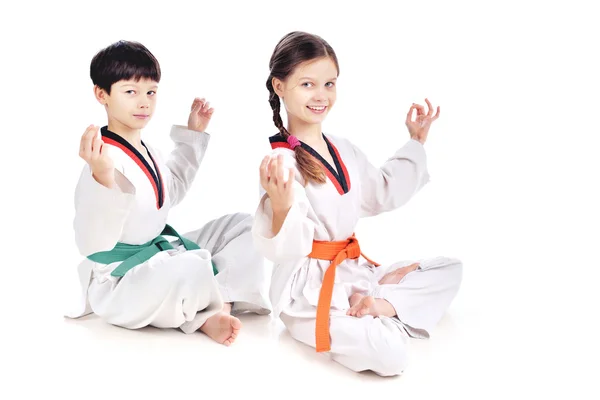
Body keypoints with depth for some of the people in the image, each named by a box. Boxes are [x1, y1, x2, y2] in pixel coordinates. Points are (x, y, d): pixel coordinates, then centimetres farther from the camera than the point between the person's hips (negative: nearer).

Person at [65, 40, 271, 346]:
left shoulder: (146, 149, 5)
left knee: (245, 225, 8)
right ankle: (204, 314, -4)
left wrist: (193, 134, 23)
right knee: (189, 268, -40)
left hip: (160, 255, 10)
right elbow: (92, 243, -31)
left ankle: (215, 305, -12)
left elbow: (170, 194, 25)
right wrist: (102, 178, -46)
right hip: (119, 283, -10)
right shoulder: (108, 160, -24)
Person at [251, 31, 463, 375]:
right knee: (391, 354, -28)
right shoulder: (280, 162, -20)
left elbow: (382, 195, 20)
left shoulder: (345, 150, 5)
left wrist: (416, 143, 19)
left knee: (450, 270, 14)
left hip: (355, 270, 9)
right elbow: (283, 248, -25)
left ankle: (383, 302, -5)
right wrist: (280, 207, -46)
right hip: (309, 290, -8)